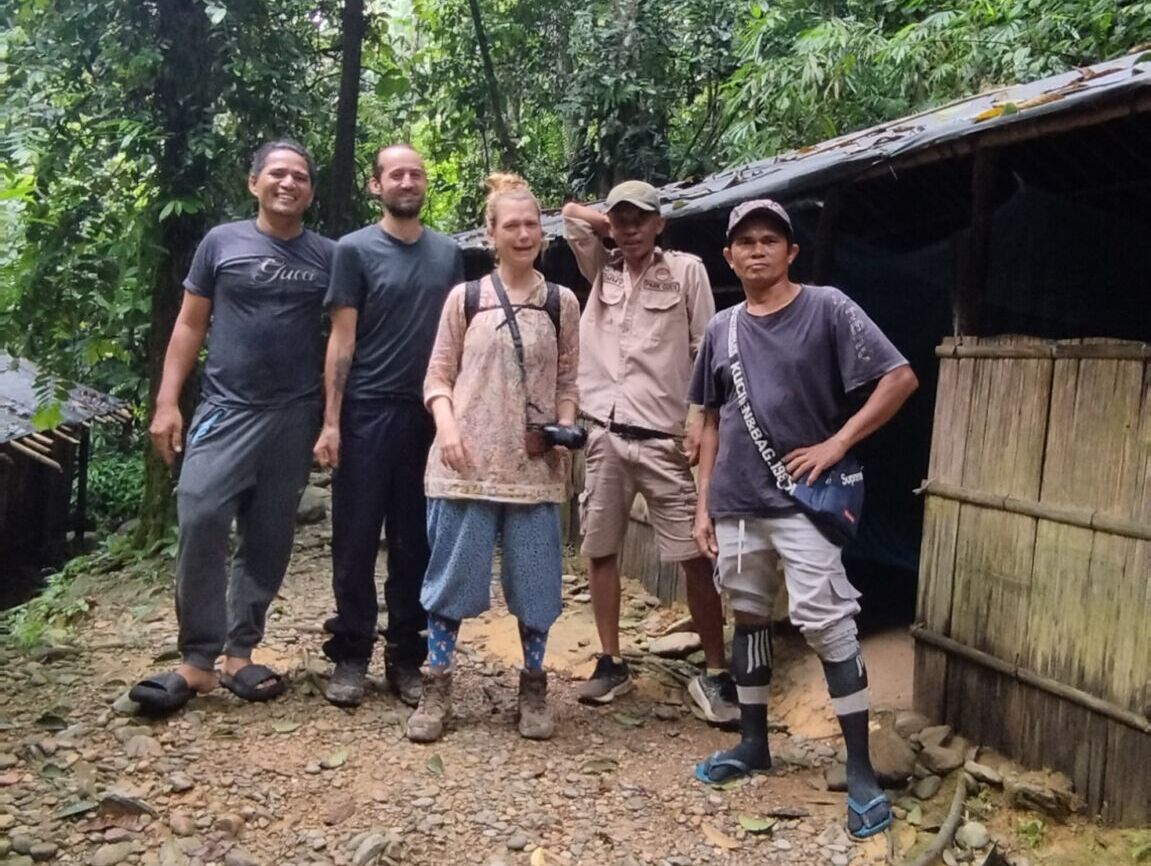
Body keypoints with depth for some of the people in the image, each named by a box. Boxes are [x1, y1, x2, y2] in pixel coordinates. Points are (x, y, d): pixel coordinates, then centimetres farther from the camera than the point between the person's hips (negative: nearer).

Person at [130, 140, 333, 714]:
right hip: (226, 410, -1)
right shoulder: (222, 243, 6)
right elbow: (190, 326, 6)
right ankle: (197, 659, -4)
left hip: (295, 418, 2)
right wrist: (167, 401, -3)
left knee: (268, 538, 5)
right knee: (200, 521, -14)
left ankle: (239, 652, 16)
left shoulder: (328, 257, 8)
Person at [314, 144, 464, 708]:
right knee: (356, 540, 2)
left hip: (430, 415, 3)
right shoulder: (354, 250, 1)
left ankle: (406, 657, 17)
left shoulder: (448, 254, 11)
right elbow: (341, 340, -2)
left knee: (415, 543, 8)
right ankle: (350, 655, 13)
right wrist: (330, 421, -9)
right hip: (367, 413, -3)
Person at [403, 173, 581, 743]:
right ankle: (436, 690, 16)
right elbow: (438, 377, 6)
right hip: (466, 462, -1)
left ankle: (533, 690, 21)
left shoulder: (562, 303, 9)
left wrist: (565, 429, -6)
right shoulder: (464, 298, 6)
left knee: (535, 581, 6)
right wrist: (447, 427, -12)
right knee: (452, 574, 3)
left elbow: (568, 381, 12)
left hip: (534, 466, 1)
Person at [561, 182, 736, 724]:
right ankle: (611, 663, 22)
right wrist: (614, 229, 13)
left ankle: (715, 674, 7)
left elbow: (707, 352, -1)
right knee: (600, 550, 9)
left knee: (696, 554, -4)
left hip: (664, 437, -4)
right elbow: (571, 213, 20)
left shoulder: (686, 271, 2)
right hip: (605, 434, 4)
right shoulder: (601, 271, 12)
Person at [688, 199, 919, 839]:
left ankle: (861, 771, 2)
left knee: (827, 624, -7)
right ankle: (754, 743, 29)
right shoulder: (722, 329, 9)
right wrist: (704, 504, 11)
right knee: (749, 618, 14)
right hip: (736, 504, 6)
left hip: (801, 500, -5)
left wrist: (837, 444, -15)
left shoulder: (827, 309, -6)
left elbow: (901, 377, -10)